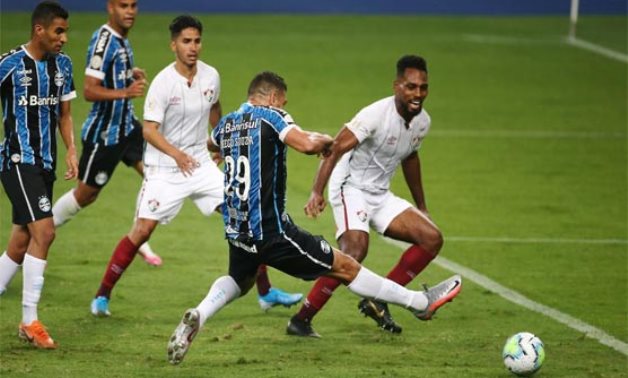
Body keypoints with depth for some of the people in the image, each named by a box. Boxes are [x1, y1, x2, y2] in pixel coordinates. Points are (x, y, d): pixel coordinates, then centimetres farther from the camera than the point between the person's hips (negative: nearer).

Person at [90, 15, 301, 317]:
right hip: (164, 168, -5)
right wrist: (176, 154, -38)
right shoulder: (163, 83, -17)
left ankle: (266, 292, 7)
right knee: (142, 230, -13)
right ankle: (102, 295, 1)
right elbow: (149, 130, -23)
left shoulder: (211, 76, -2)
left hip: (201, 164, 5)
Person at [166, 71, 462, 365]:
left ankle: (197, 316, 5)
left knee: (239, 280, 34)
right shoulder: (270, 116, -9)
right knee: (344, 267, 2)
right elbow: (307, 144, -26)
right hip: (270, 230, -6)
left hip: (235, 229, 6)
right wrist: (326, 141, -5)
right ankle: (420, 302, 10)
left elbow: (211, 144, 35)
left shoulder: (227, 123, 10)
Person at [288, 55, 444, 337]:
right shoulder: (376, 115, -22)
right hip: (351, 188, -8)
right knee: (356, 249, -31)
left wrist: (421, 207, 29)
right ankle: (301, 320, -24)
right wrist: (317, 193, -37)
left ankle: (377, 302, 0)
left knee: (432, 239, -3)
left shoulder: (422, 121, 3)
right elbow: (336, 148, -27)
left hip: (380, 196, 8)